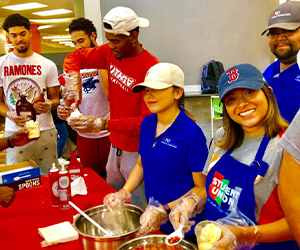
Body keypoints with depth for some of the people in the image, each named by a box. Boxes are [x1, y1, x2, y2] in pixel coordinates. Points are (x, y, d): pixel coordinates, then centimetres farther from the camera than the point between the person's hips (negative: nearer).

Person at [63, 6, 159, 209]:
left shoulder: (150, 67, -21)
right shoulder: (110, 53, 0)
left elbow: (148, 120, -22)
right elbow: (76, 57, 12)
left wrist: (103, 124, -27)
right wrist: (73, 80, -10)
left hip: (137, 152, -7)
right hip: (116, 145, 7)